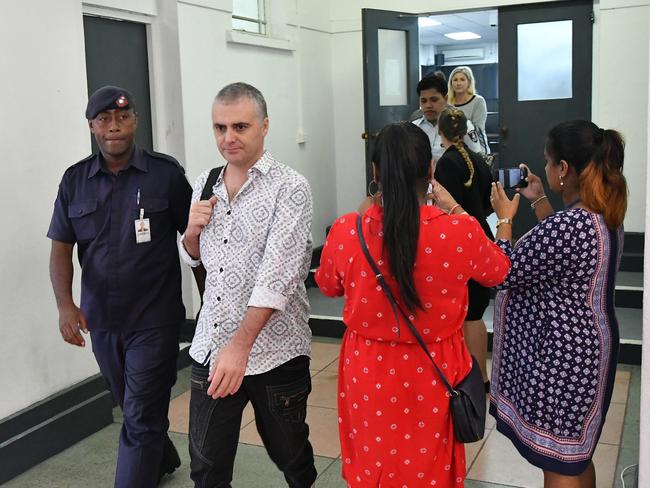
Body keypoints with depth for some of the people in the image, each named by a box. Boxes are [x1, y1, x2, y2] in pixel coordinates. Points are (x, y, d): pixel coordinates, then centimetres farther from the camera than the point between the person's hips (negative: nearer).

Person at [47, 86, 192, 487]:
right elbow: (61, 249, 3)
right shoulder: (75, 180, 2)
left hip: (155, 319, -4)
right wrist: (65, 304, -12)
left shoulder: (166, 172, -7)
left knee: (141, 418, -3)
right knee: (131, 406, 22)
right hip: (101, 321, 5)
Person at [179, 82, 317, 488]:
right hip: (211, 347, 5)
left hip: (275, 353, -4)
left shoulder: (290, 188, -11)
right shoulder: (204, 185, 7)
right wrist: (192, 231, -3)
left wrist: (240, 345, -31)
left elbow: (278, 272, -22)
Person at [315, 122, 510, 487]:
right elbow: (498, 272, 4)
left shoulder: (347, 232, -16)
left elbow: (328, 285, 6)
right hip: (434, 375, -1)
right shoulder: (460, 232, -19)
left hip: (370, 375, 1)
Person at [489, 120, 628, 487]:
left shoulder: (569, 225, -28)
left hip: (563, 356, -9)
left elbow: (504, 272, -19)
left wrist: (504, 218, -5)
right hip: (591, 345, 9)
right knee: (577, 456, 25)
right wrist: (538, 200, 16)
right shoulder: (606, 214, 1)